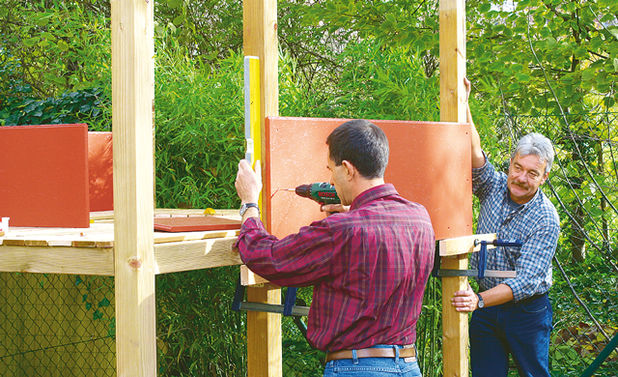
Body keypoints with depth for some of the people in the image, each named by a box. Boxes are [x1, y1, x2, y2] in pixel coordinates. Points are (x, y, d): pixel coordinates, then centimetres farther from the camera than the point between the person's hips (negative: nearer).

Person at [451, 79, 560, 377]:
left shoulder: (546, 221, -17)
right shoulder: (495, 188, -2)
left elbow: (527, 281, -24)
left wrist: (480, 300, -36)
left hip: (526, 310, -4)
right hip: (485, 303, 4)